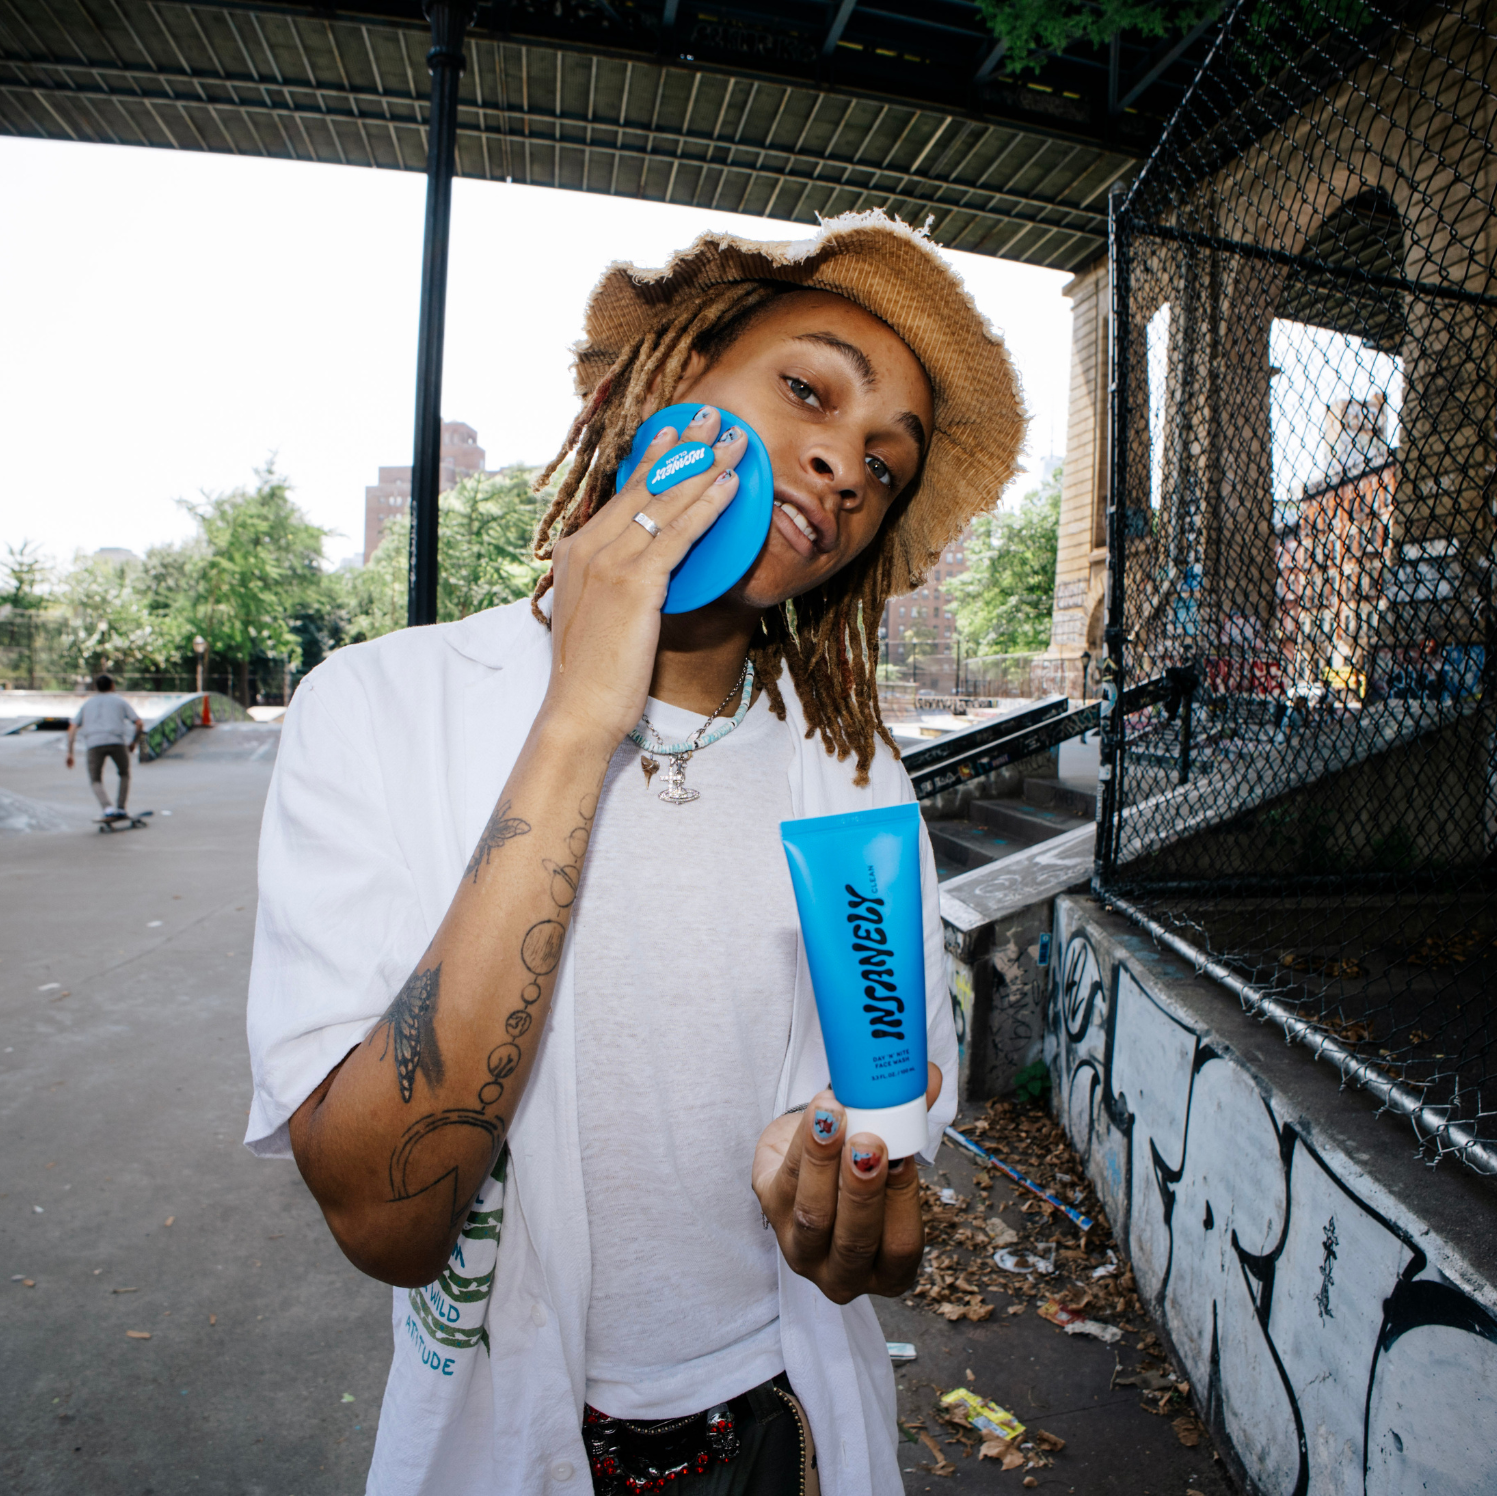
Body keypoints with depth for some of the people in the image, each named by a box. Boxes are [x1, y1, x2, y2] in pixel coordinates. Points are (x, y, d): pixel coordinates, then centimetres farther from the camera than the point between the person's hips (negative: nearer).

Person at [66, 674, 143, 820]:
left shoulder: (88, 703, 28)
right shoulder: (120, 700, 22)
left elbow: (72, 728, 19)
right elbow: (139, 724, 10)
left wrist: (69, 753, 19)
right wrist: (133, 742, 24)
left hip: (93, 743, 1)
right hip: (116, 741, -1)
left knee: (95, 781, 11)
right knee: (124, 775, 22)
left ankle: (108, 810, -12)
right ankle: (120, 810, 13)